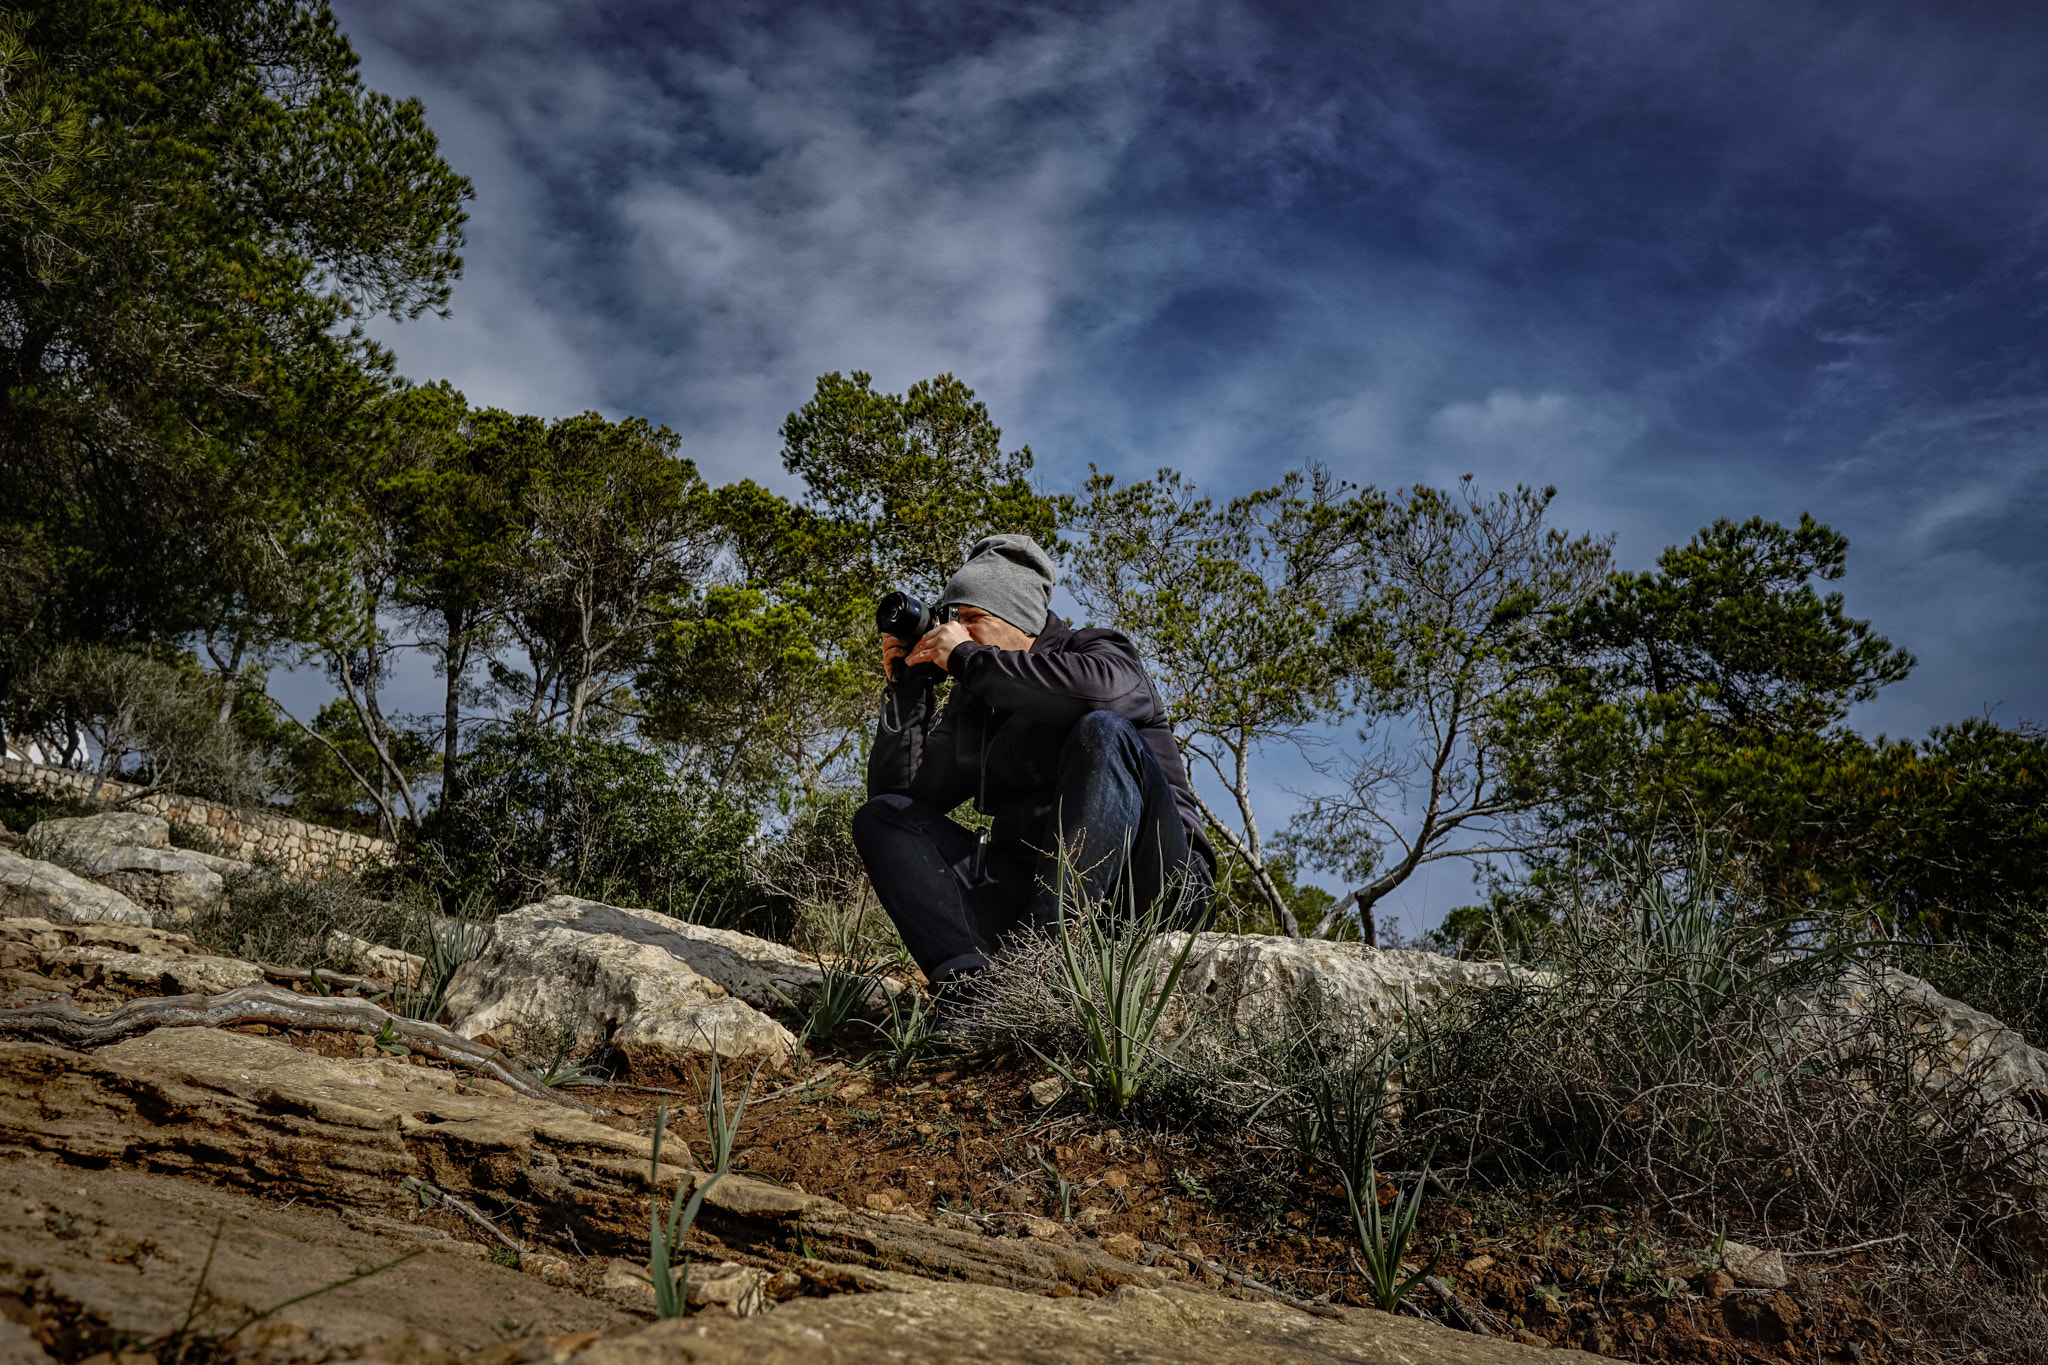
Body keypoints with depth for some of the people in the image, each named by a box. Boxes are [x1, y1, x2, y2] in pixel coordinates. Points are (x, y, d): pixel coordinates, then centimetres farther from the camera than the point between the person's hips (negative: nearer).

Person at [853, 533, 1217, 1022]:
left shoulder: (1097, 651, 3)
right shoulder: (974, 705, 18)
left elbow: (1100, 688, -25)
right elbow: (901, 792, 13)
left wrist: (966, 658, -16)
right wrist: (906, 690, 4)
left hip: (1150, 888, -5)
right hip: (1032, 891, 5)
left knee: (1103, 732, -29)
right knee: (881, 817, -4)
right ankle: (969, 978, -29)